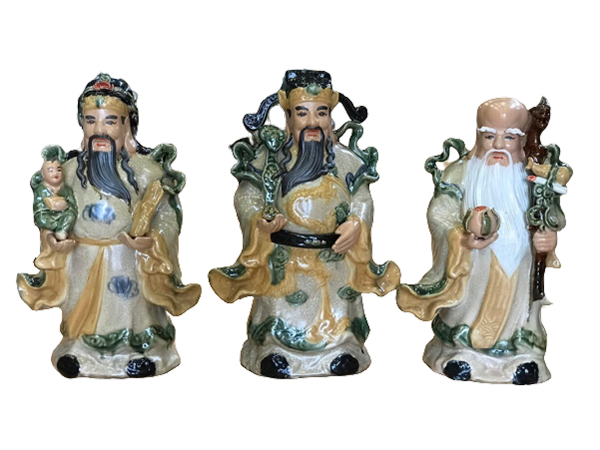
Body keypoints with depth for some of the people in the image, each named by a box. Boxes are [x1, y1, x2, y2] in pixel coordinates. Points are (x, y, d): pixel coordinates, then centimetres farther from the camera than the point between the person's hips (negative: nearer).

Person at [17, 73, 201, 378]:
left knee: (128, 314, 10)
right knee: (85, 320, 16)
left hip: (130, 265, -3)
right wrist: (53, 243, -12)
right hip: (83, 265, 3)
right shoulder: (70, 170, 0)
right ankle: (81, 351, 38)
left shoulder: (145, 170, -11)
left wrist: (151, 242, -29)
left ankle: (139, 352, 31)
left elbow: (168, 217, -13)